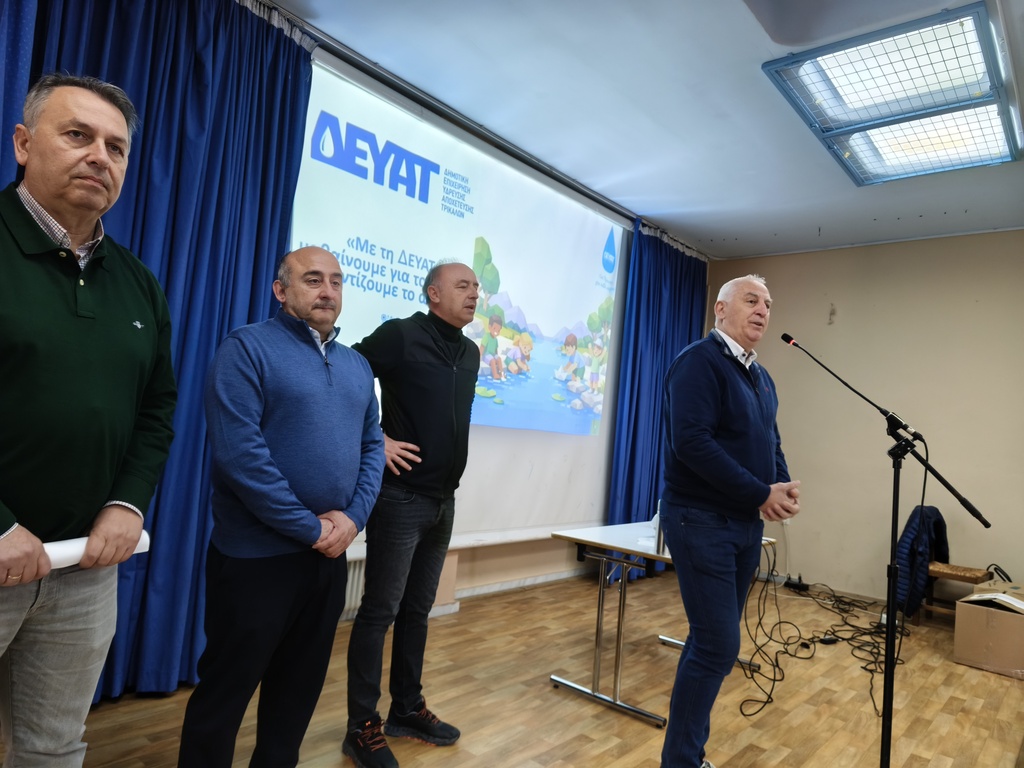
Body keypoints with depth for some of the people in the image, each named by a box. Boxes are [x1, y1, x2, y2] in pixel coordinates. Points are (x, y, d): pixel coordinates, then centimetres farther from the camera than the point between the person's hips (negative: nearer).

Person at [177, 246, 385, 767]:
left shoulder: (357, 365, 10)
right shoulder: (248, 348, -10)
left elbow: (372, 445, 10)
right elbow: (238, 451, -20)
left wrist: (353, 518, -7)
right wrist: (310, 528, -17)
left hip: (330, 555, 6)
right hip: (257, 556, -6)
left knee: (299, 685, 20)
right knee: (226, 690, 11)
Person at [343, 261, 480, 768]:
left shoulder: (470, 353, 11)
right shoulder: (400, 335, -11)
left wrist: (449, 480, 14)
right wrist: (375, 441, -16)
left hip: (443, 499, 7)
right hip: (401, 496, -7)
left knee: (417, 609, 17)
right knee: (380, 610, 2)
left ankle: (407, 709, 31)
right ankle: (363, 726, 16)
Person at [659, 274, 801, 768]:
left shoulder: (762, 379, 15)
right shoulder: (699, 361, -13)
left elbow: (770, 443, 19)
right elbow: (692, 442, -24)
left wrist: (784, 485, -3)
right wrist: (761, 494, -19)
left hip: (746, 523, 9)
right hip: (702, 521, -9)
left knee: (713, 641, 14)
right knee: (717, 645, -7)